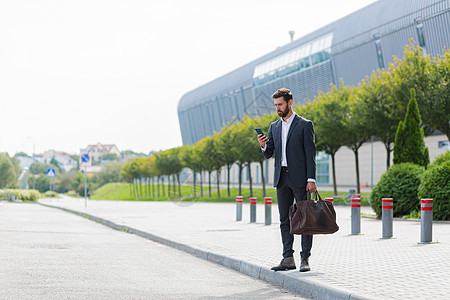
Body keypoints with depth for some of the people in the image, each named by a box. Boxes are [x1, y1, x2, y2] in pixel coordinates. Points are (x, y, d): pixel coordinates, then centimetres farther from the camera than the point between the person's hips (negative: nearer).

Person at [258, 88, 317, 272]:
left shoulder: (305, 125, -1)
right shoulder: (274, 127, 15)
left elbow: (310, 153, -5)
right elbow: (268, 154, 12)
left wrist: (311, 179, -13)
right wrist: (263, 145, -11)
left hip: (300, 178, -6)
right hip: (281, 178, 6)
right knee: (285, 220, 6)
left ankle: (305, 259, 0)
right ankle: (288, 259, 9)